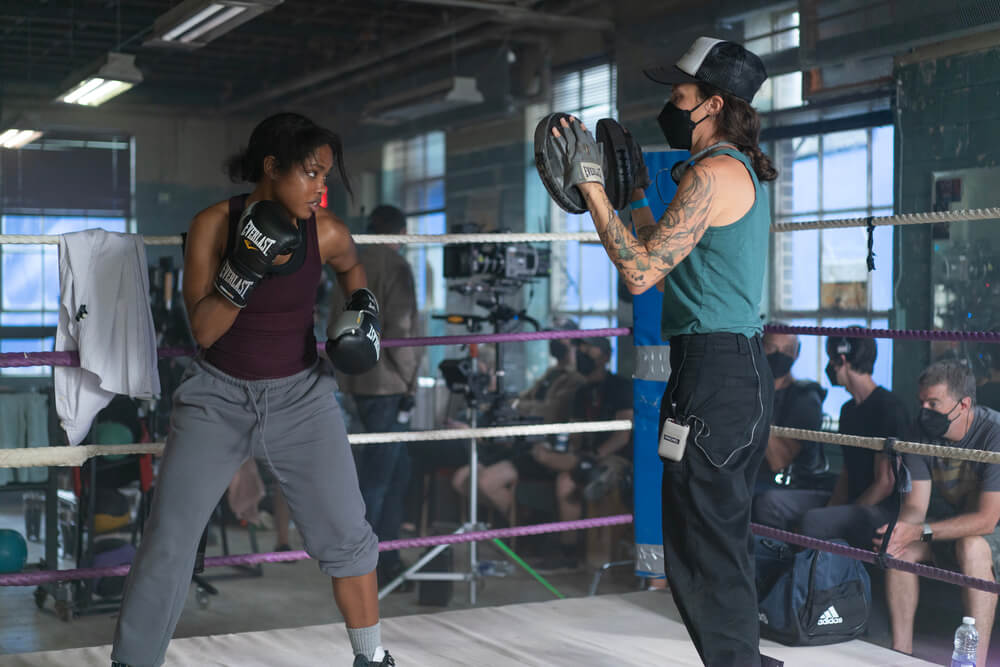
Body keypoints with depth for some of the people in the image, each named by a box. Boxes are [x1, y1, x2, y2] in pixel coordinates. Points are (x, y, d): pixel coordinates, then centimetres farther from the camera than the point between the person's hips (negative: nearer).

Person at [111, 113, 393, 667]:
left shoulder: (326, 233, -9)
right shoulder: (213, 225, -14)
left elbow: (350, 266, 17)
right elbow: (202, 330, -16)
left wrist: (364, 307, -2)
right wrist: (244, 271, -29)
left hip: (300, 396, 1)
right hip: (218, 396, -1)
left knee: (346, 536, 0)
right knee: (167, 543, -3)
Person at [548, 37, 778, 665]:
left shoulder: (714, 173, -14)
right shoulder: (742, 172, 18)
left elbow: (640, 272, -19)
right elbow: (669, 259, 24)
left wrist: (592, 183, -14)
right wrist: (635, 196, 26)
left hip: (714, 373, -11)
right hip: (746, 370, 11)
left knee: (702, 553, -5)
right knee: (724, 547, 19)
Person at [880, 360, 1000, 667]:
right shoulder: (922, 432, -10)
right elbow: (915, 504, -10)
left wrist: (920, 532, -36)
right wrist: (899, 531, -34)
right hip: (952, 515, 6)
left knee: (972, 546, -37)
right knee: (898, 546, -20)